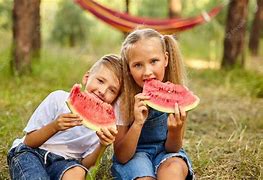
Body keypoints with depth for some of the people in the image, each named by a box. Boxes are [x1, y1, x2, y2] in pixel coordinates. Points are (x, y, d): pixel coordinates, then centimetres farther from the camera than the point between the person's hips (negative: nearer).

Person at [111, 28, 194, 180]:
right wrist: (137, 124, -33)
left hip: (165, 151, 1)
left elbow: (172, 149, -8)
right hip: (132, 155, -1)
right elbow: (121, 157, -17)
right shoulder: (124, 98, -18)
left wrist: (175, 131, -31)